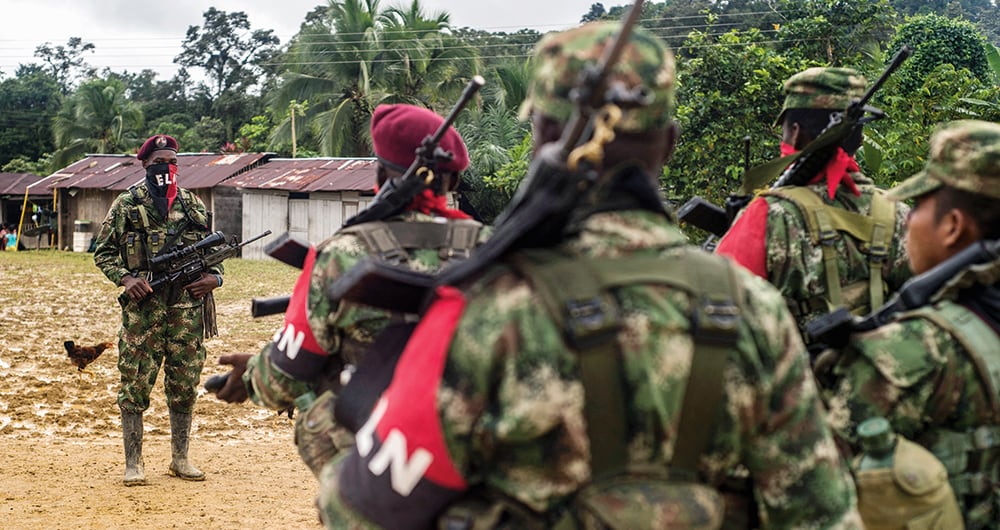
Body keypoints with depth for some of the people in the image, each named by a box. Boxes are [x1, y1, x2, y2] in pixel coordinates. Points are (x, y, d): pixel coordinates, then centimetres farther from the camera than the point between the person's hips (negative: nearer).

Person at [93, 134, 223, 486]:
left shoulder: (194, 205, 11)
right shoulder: (126, 205, 2)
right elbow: (103, 252, 4)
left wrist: (214, 277, -2)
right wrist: (126, 278, -12)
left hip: (187, 306, 3)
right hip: (143, 307, -3)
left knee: (184, 386, 8)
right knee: (135, 386, -1)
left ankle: (180, 459, 20)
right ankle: (133, 463, 8)